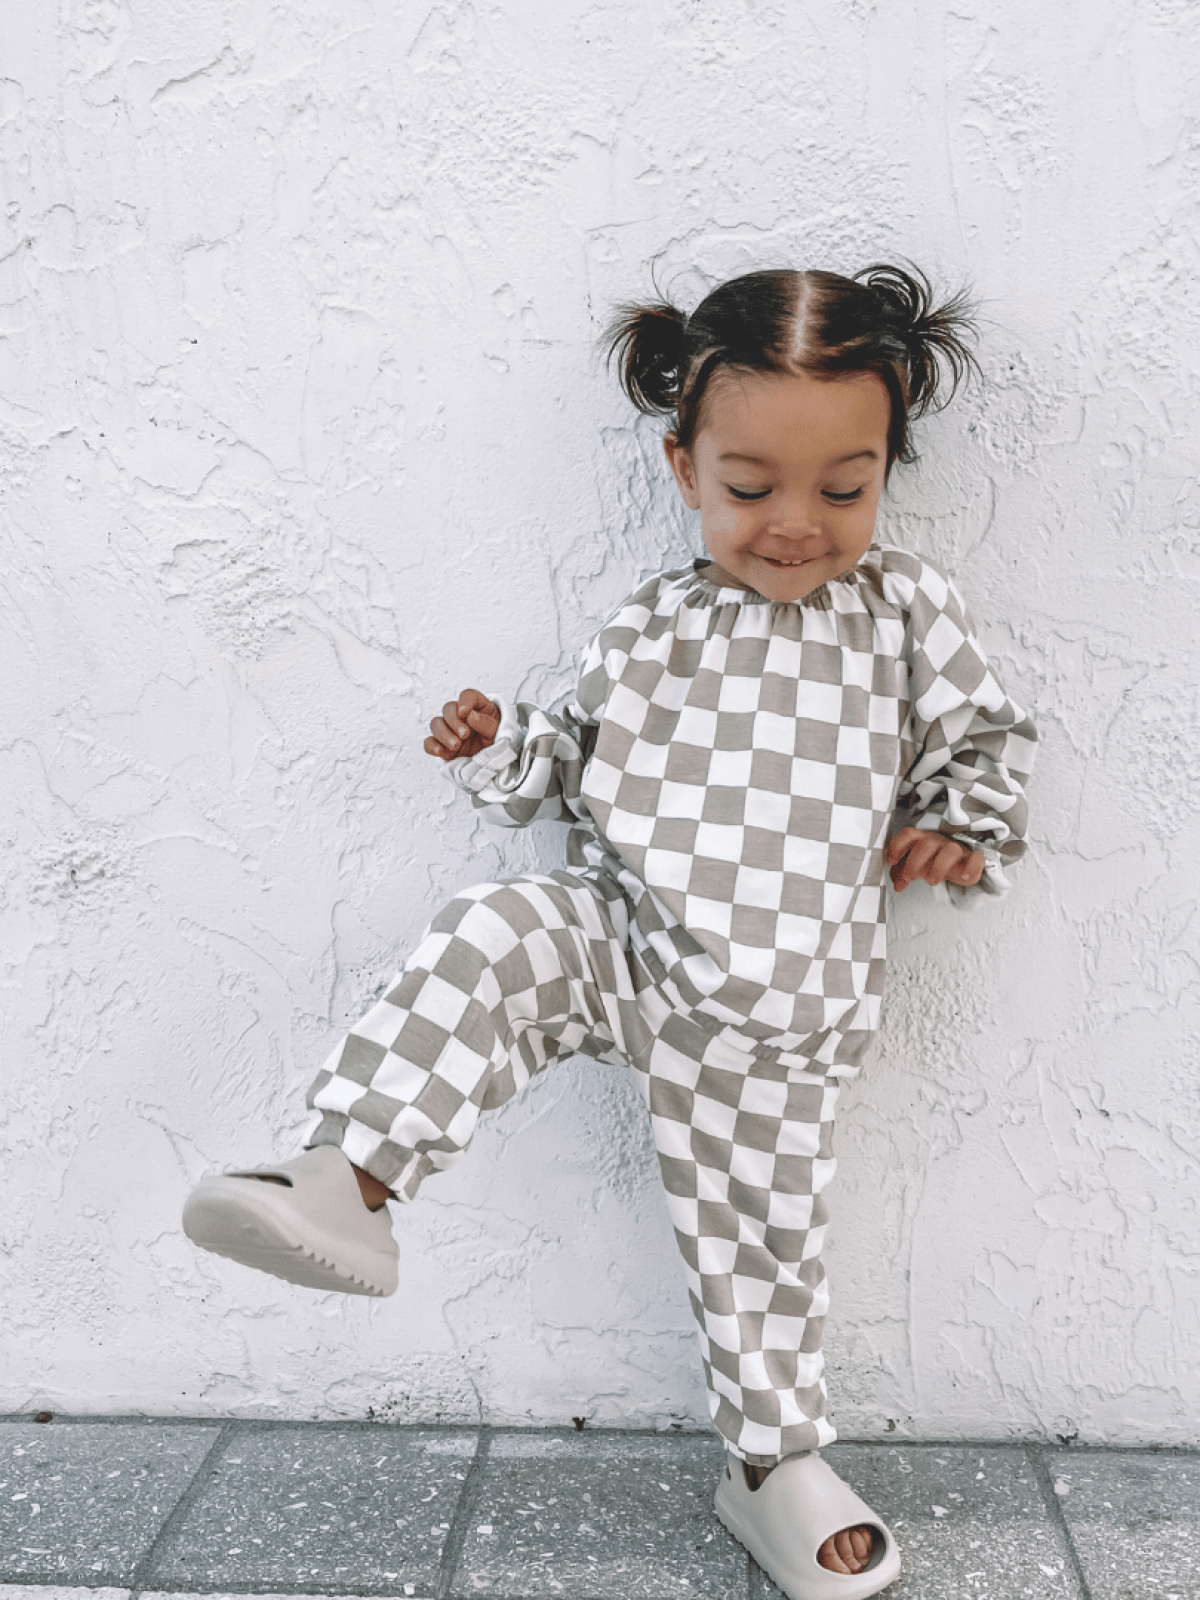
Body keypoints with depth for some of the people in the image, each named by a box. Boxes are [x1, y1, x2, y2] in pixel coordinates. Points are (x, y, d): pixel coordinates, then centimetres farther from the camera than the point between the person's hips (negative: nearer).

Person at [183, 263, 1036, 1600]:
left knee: (759, 1235, 11)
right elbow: (577, 764, 11)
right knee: (493, 940, -31)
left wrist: (964, 835, -5)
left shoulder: (911, 612, 0)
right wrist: (499, 748, -8)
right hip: (624, 945, 1)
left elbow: (983, 739, 12)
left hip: (772, 1008, 0)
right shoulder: (652, 632, 1)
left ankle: (774, 1464, 34)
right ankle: (348, 1185, -30)